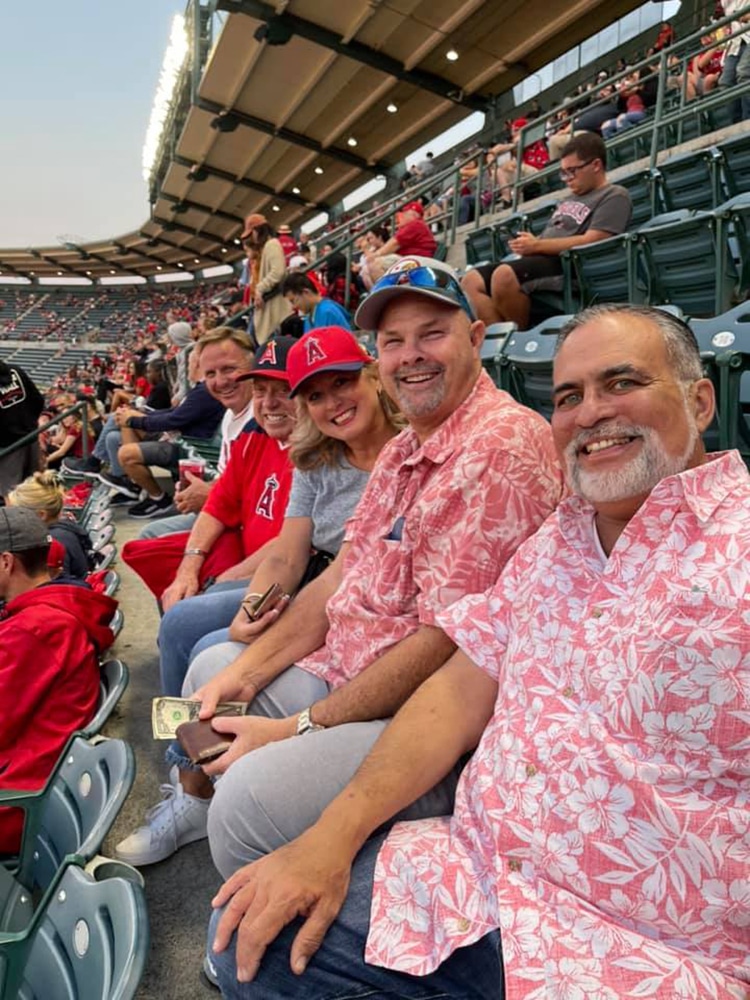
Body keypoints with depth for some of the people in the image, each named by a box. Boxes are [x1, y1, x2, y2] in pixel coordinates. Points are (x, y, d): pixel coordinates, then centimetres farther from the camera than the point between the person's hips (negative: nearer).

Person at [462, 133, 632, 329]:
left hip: (566, 264, -9)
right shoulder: (569, 200, 29)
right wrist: (527, 245, 0)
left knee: (504, 275, -35)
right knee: (471, 281, -8)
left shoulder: (615, 196, 2)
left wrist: (536, 245, -10)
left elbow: (590, 242, -12)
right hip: (537, 261, 9)